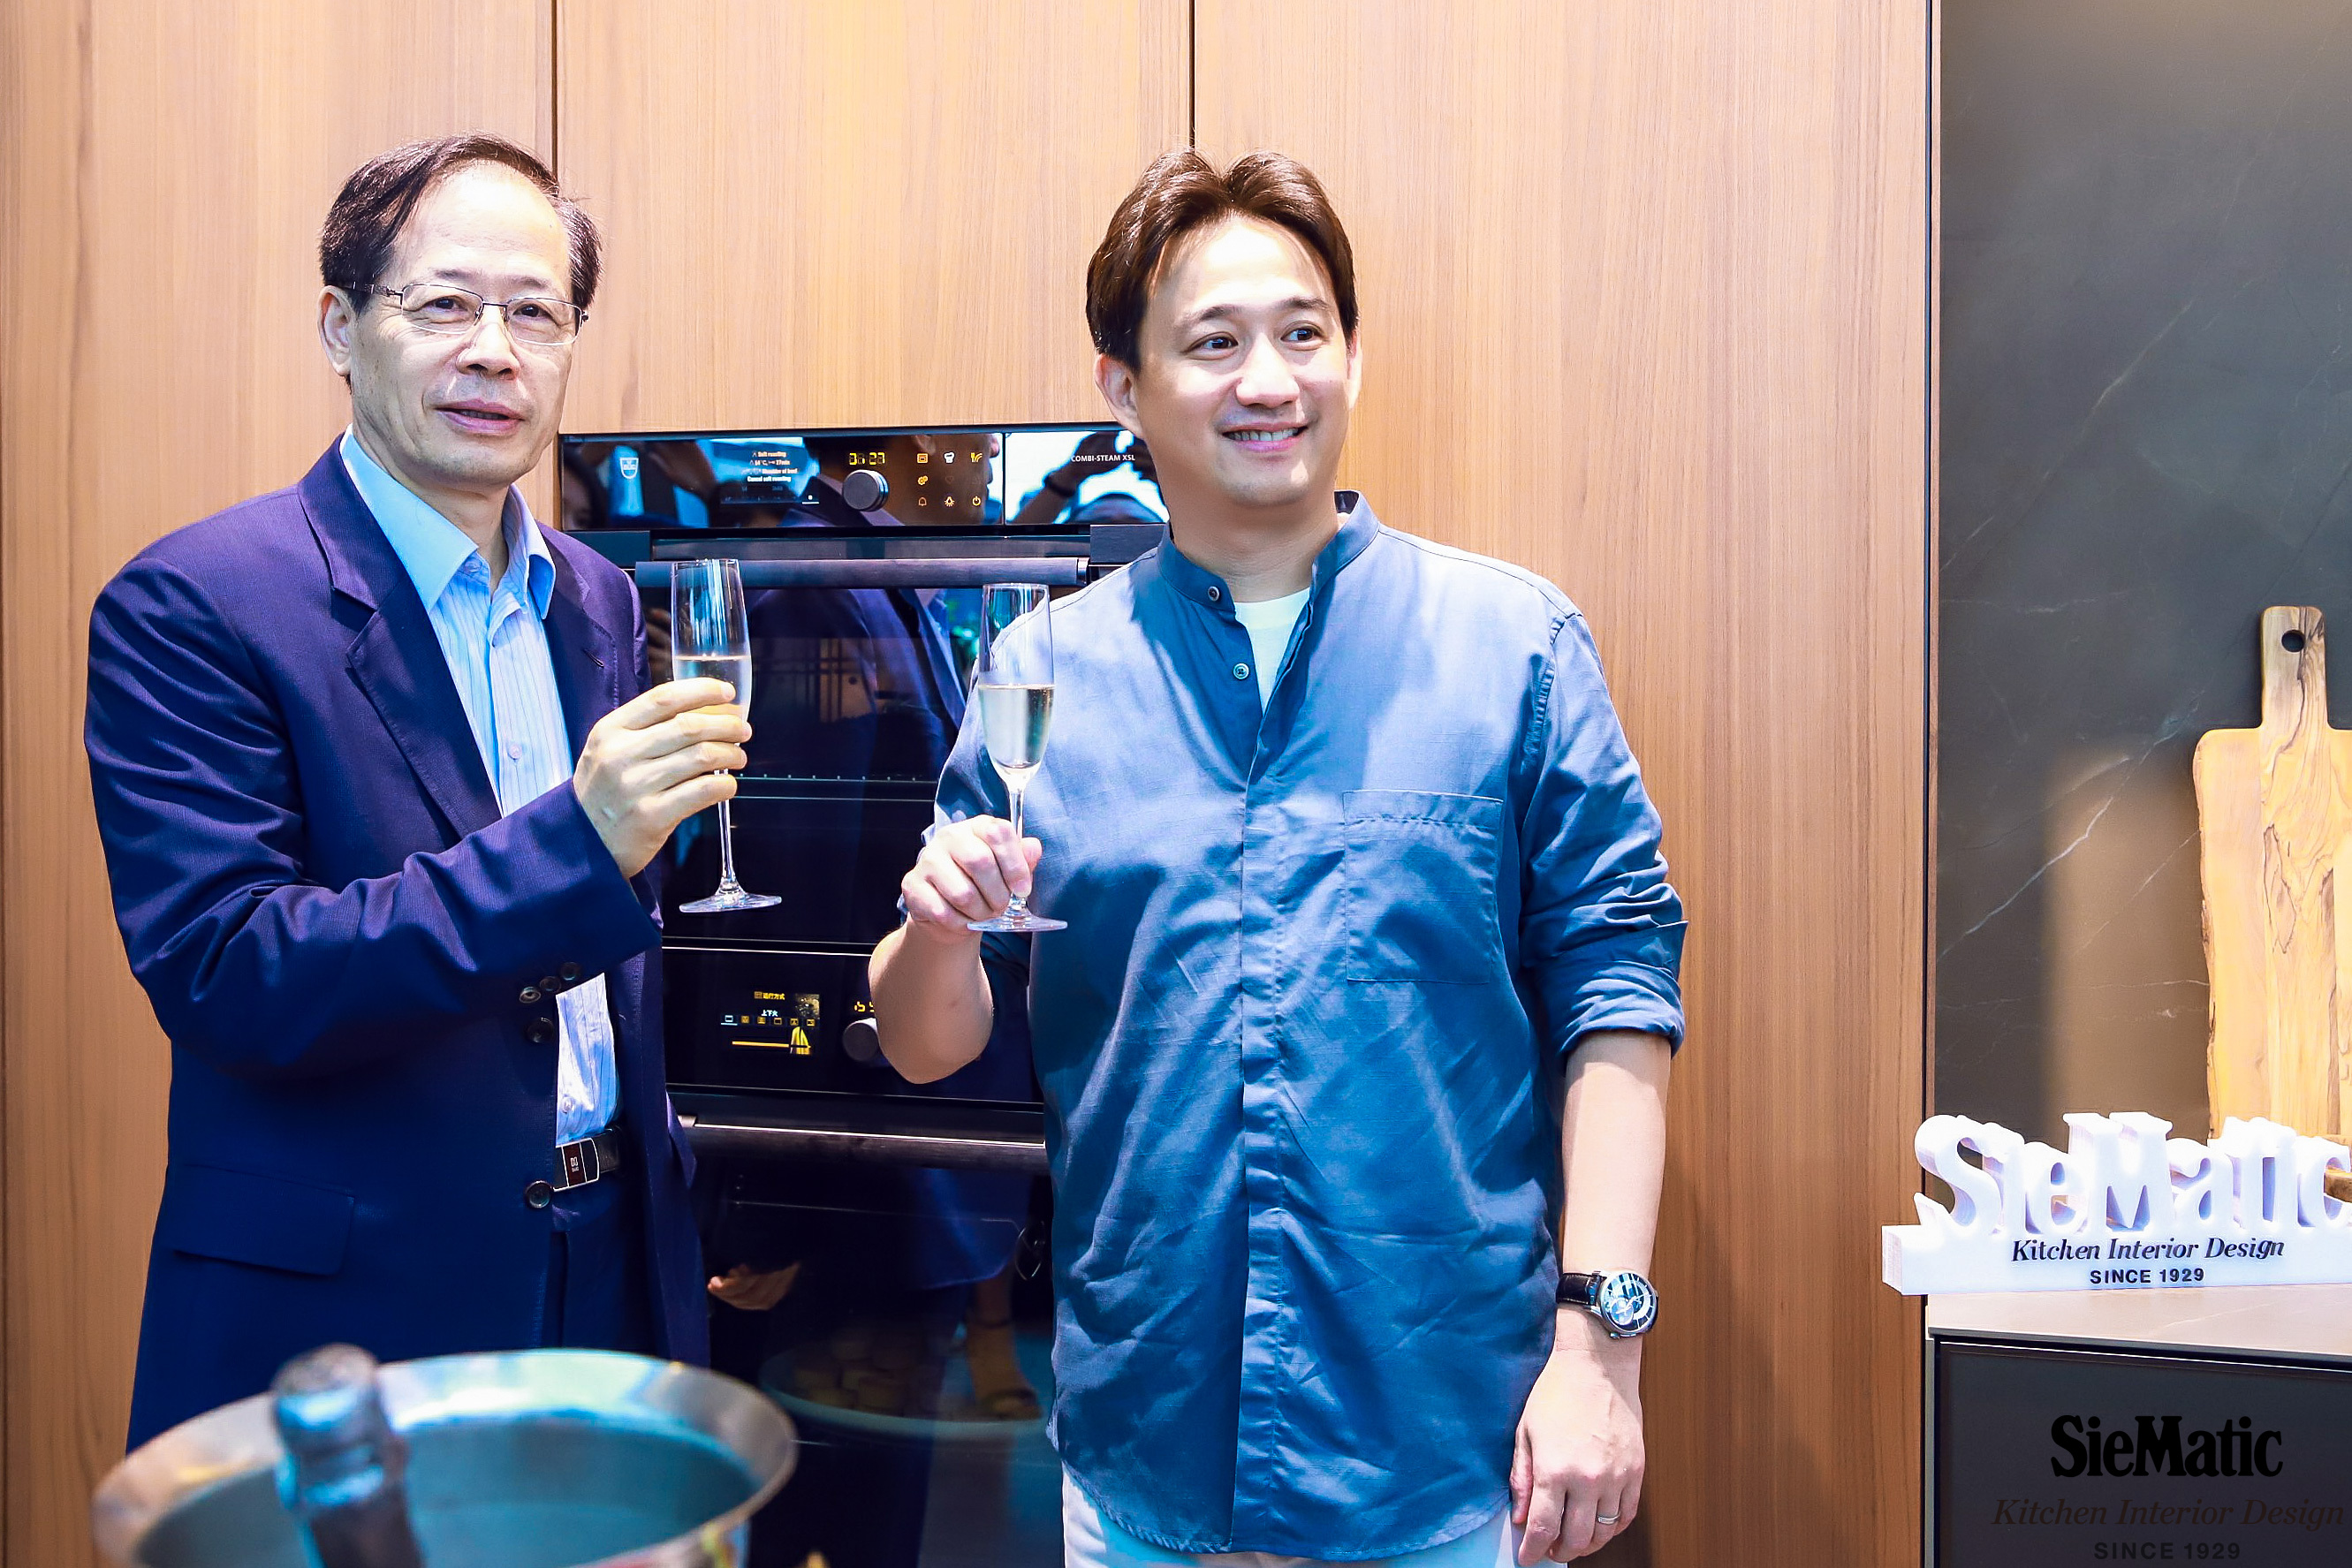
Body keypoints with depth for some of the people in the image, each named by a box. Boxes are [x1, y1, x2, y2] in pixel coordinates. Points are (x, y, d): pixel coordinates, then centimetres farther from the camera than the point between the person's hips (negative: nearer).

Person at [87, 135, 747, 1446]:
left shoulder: (598, 602, 7)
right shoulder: (192, 606, -13)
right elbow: (221, 978, -21)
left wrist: (672, 1220, 13)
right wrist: (573, 842, -31)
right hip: (332, 1325, -5)